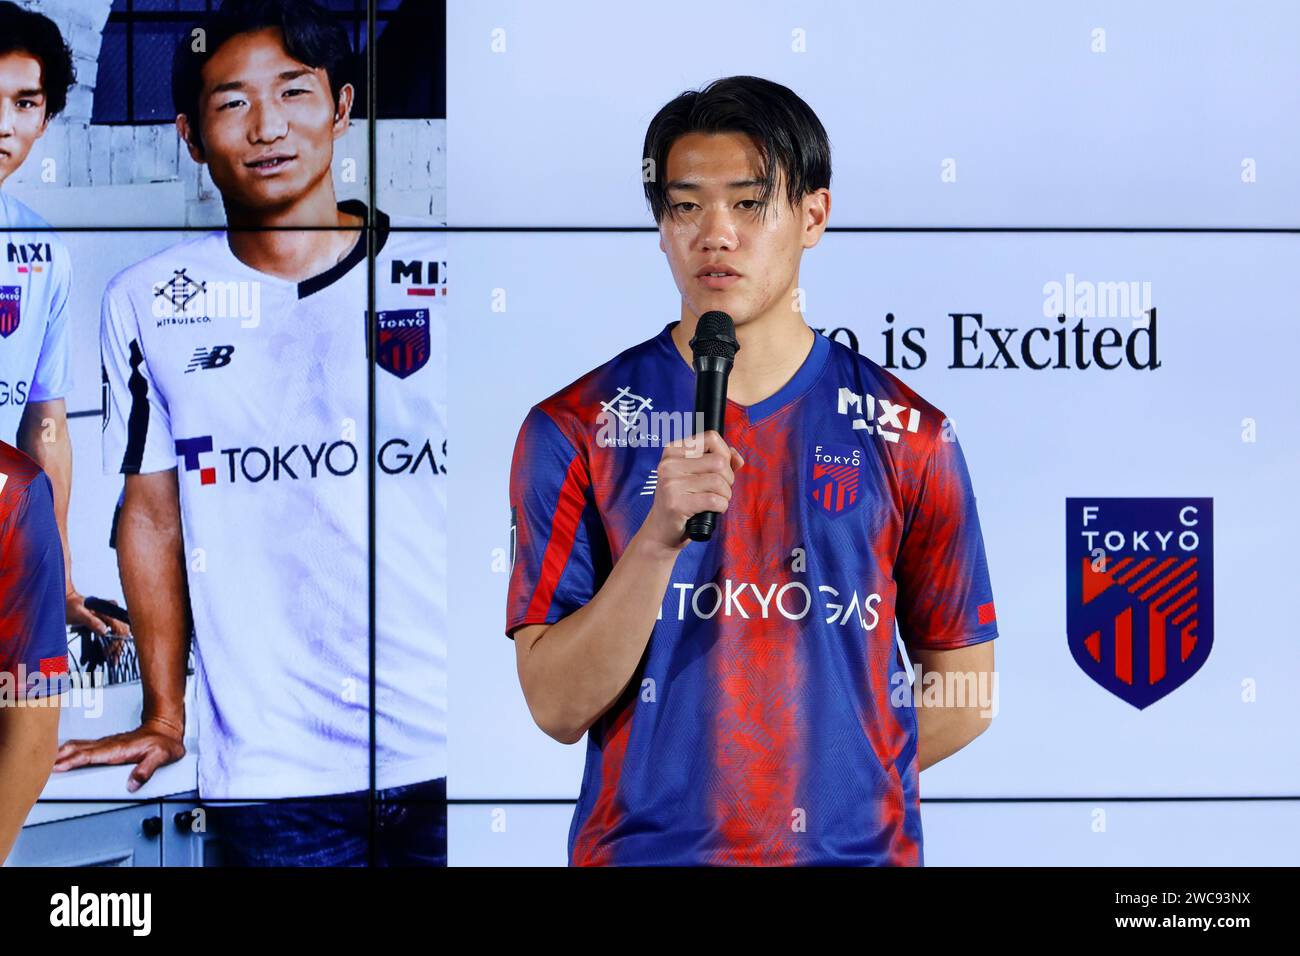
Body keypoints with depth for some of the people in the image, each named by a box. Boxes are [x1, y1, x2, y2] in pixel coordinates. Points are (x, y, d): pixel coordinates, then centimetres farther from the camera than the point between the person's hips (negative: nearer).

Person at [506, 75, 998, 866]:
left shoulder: (907, 438, -2)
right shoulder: (573, 431, -5)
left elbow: (963, 692, 5)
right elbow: (557, 706, -11)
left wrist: (818, 783, -1)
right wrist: (658, 540, -23)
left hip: (852, 846, 1)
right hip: (643, 848, -1)